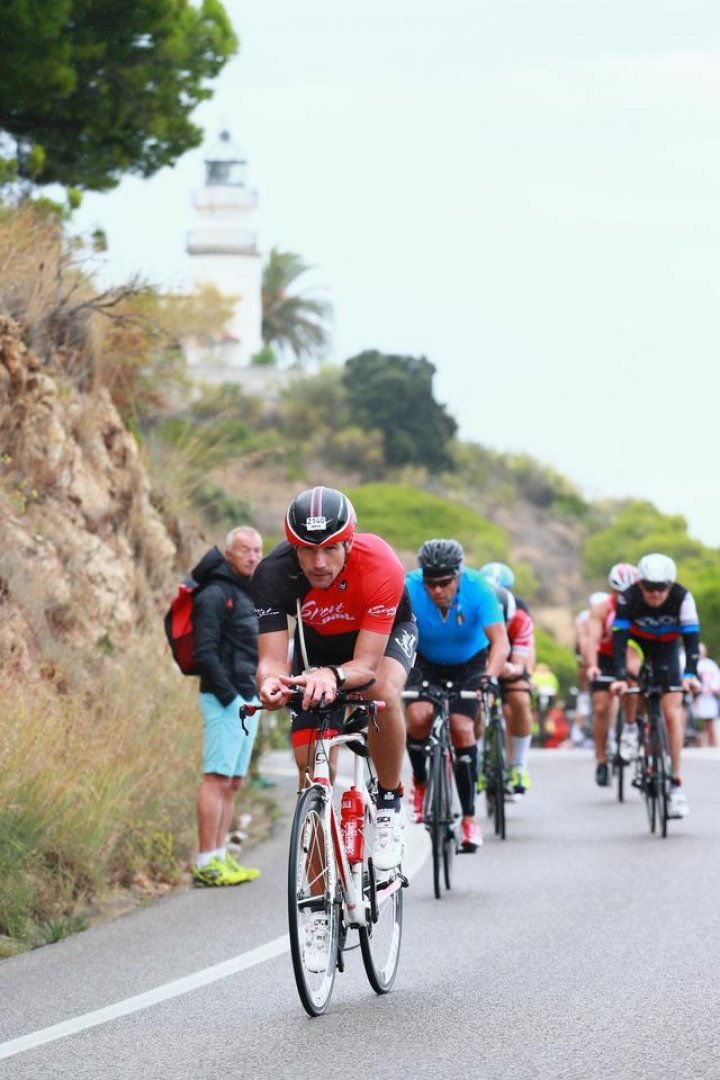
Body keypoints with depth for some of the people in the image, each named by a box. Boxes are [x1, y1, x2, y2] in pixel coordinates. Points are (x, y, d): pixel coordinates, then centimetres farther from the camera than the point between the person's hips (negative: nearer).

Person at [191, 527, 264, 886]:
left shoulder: (248, 594, 20)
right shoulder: (215, 595, -10)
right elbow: (204, 652, -17)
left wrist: (259, 695, 15)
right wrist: (229, 697, -20)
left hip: (248, 700, 10)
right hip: (224, 698, -10)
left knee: (232, 782, 9)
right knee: (217, 778, -12)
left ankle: (221, 857, 11)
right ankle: (207, 864, -14)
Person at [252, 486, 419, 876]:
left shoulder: (380, 566, -39)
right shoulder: (273, 574, -34)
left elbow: (366, 664, -41)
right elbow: (271, 659, -35)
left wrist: (333, 676, -62)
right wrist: (271, 682, -59)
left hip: (385, 633, -2)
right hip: (317, 643, 2)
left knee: (383, 691, -37)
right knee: (312, 769, -8)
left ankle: (389, 805, -15)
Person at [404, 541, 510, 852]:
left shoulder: (477, 589, -30)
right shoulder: (409, 588, -30)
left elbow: (500, 642, -35)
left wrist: (490, 676, -53)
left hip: (469, 663, -1)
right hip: (425, 661, 1)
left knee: (462, 728, -17)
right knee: (418, 716, -24)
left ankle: (469, 817, -6)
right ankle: (420, 783, 5)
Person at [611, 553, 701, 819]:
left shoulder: (682, 597, -31)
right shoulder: (628, 598, -33)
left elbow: (692, 637, -32)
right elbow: (619, 638, -37)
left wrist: (690, 674, -46)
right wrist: (620, 677, -49)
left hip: (666, 647, -1)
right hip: (637, 642, 1)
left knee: (672, 714, -9)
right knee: (631, 670, -33)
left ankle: (676, 784, -7)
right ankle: (630, 724, -6)